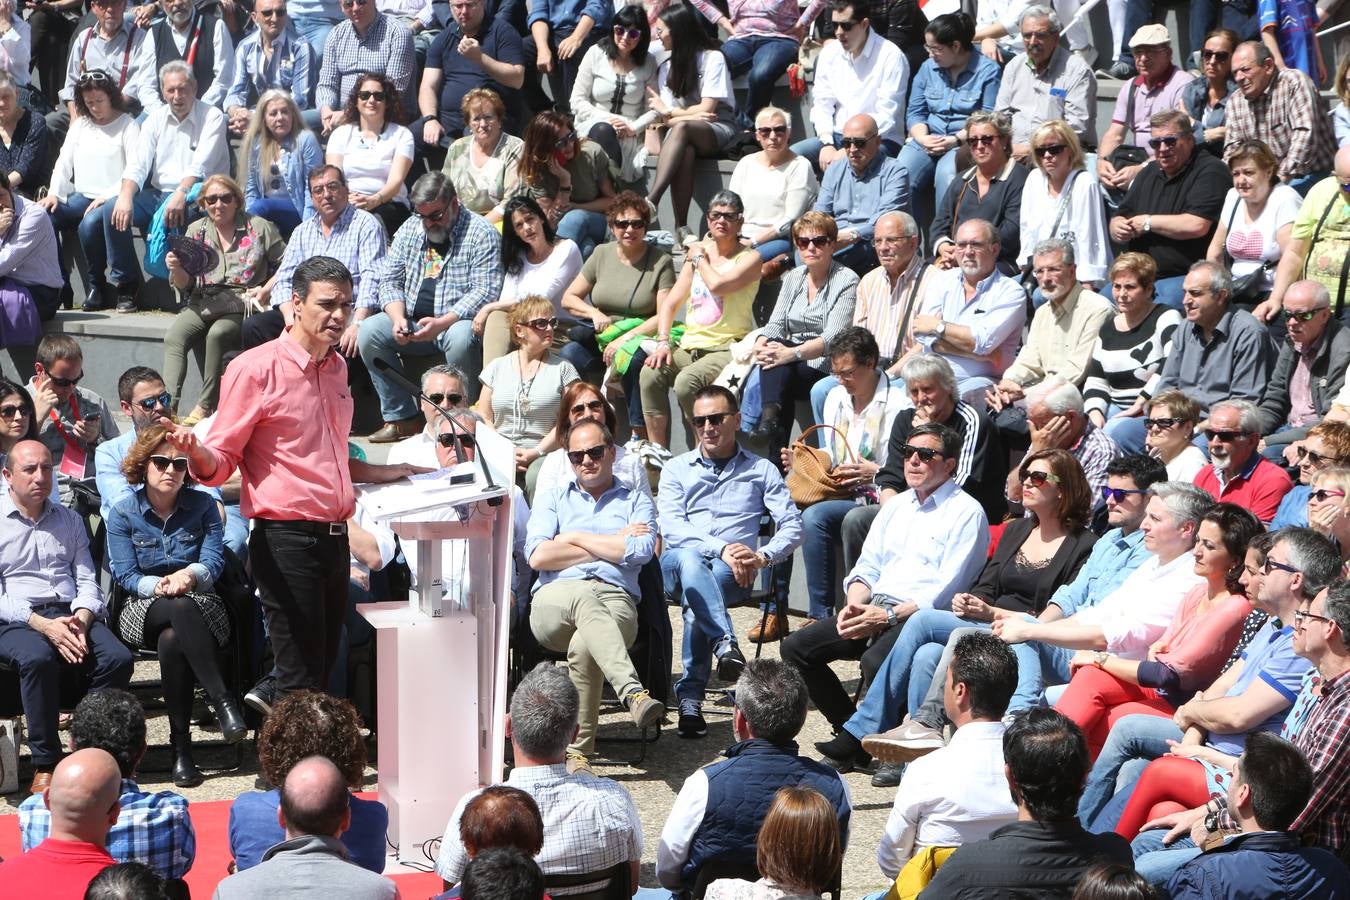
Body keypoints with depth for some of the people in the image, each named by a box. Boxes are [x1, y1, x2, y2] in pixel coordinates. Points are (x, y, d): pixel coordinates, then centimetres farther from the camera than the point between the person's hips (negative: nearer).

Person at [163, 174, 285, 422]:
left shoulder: (259, 228, 6)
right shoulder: (196, 231, 15)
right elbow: (185, 286, 12)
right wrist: (177, 270, -10)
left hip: (242, 305, -3)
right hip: (202, 304, 3)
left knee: (217, 334, -34)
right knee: (174, 336, -27)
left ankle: (206, 406, -23)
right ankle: (168, 405, -36)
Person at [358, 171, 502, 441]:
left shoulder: (481, 234, -7)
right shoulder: (410, 230, 11)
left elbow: (485, 291, -16)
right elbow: (388, 280, 10)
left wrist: (441, 323, -26)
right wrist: (398, 317, -12)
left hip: (457, 321, -5)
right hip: (411, 321, 5)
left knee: (461, 337, -38)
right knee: (368, 331, -19)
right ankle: (401, 418, -14)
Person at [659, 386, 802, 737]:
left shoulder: (761, 470, 18)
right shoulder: (676, 469, 18)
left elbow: (792, 526, 7)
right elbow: (670, 528, 0)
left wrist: (763, 556, -15)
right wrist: (722, 548, -16)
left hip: (734, 572, 0)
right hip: (677, 565, 0)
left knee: (696, 590, -36)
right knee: (690, 559, -37)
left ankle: (690, 696, -39)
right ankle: (725, 644, -56)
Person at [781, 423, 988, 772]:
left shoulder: (966, 512, -3)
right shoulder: (896, 506, 22)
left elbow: (948, 588, -12)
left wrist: (889, 616, -18)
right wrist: (854, 605, -3)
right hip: (872, 609, 8)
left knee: (876, 661, -36)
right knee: (796, 648, -6)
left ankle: (850, 746, -11)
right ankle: (853, 736, 1)